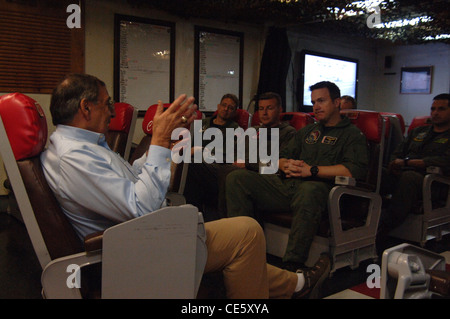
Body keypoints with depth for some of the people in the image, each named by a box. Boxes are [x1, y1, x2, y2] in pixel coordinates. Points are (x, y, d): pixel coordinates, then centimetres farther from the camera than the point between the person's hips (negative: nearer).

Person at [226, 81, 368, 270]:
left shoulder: (352, 134, 11)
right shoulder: (306, 132, 32)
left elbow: (355, 170, -8)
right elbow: (282, 157, 29)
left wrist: (312, 170, -12)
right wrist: (286, 165, 3)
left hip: (317, 186, -6)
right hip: (286, 184, 6)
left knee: (309, 190, -44)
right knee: (236, 178, -12)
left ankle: (292, 265, -38)